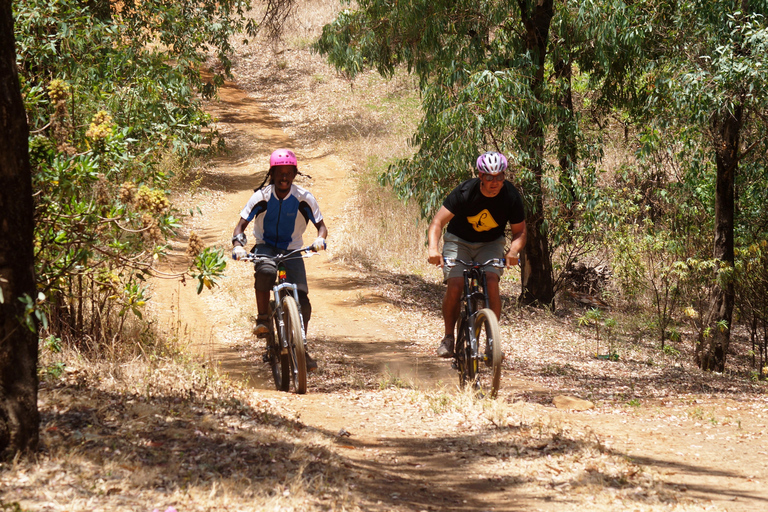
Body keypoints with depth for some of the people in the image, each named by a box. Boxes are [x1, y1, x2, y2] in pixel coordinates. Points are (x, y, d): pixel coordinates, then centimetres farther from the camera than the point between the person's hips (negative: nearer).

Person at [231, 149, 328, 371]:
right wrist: (238, 245, -32)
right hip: (265, 247, -1)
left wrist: (320, 238, -30)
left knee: (302, 300, -14)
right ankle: (263, 319, -18)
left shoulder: (304, 198, -10)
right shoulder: (261, 197, -12)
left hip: (292, 251, 1)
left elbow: (321, 225, -6)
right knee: (265, 271, -38)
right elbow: (241, 226, -11)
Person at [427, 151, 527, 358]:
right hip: (459, 241, -1)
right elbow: (438, 222, -28)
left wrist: (513, 251, -33)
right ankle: (449, 337, -2)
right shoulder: (465, 192, -26)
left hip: (490, 244, 1)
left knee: (492, 282, -24)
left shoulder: (511, 196, -20)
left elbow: (519, 231, -11)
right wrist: (433, 249, -45)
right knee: (454, 285, -21)